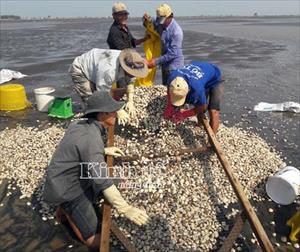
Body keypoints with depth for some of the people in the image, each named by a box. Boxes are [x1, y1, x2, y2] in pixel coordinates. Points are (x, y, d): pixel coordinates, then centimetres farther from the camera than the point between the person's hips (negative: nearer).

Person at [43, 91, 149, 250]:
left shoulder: (81, 124, -3)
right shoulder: (91, 138, -30)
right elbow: (101, 179, -36)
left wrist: (105, 151, 13)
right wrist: (126, 209, -37)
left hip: (77, 178, 9)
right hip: (66, 189, -9)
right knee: (96, 241, -9)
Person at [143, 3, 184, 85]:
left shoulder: (176, 31, -23)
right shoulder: (161, 25, 0)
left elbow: (173, 53, -25)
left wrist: (157, 61, -22)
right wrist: (149, 20, -3)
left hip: (174, 65, -8)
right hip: (165, 63, 8)